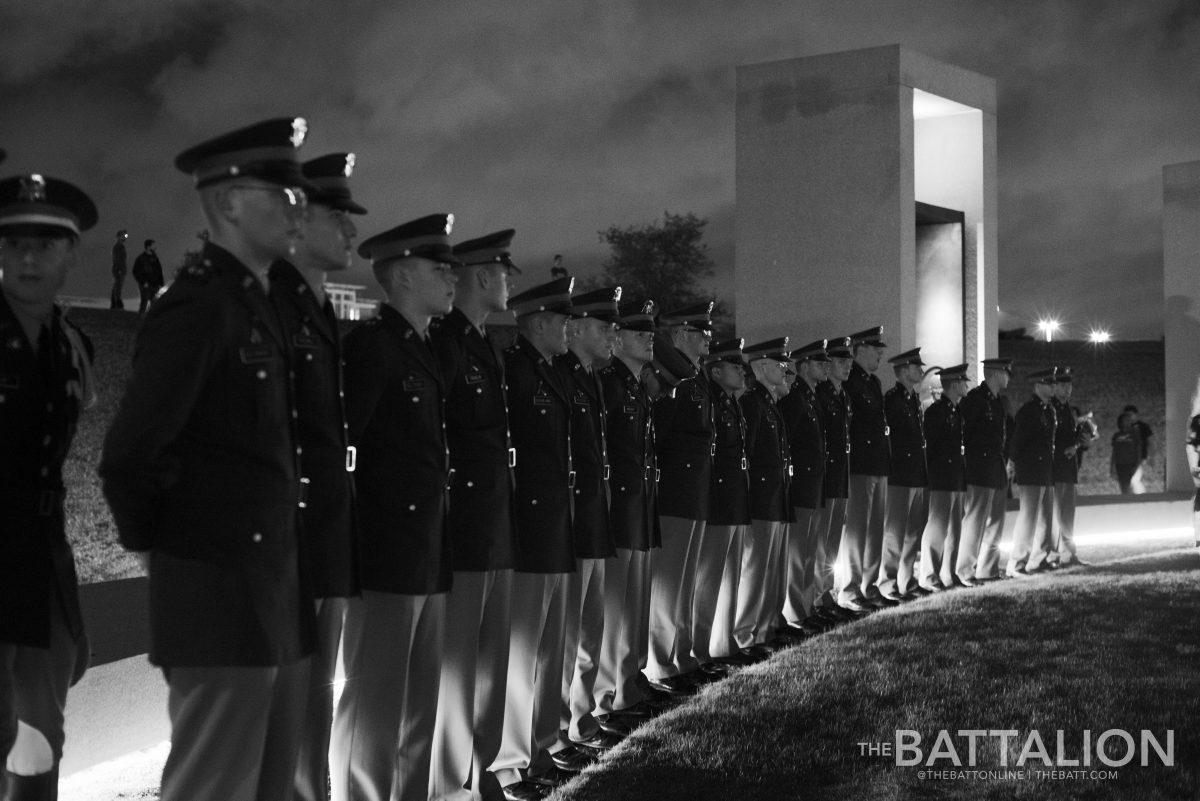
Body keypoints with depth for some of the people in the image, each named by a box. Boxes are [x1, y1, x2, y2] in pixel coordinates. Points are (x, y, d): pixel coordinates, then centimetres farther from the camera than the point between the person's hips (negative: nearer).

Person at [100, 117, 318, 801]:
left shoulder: (261, 305, 15)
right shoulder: (199, 306, -14)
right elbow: (129, 455, -19)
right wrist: (150, 544, -5)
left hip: (276, 591, 9)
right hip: (220, 593, -9)